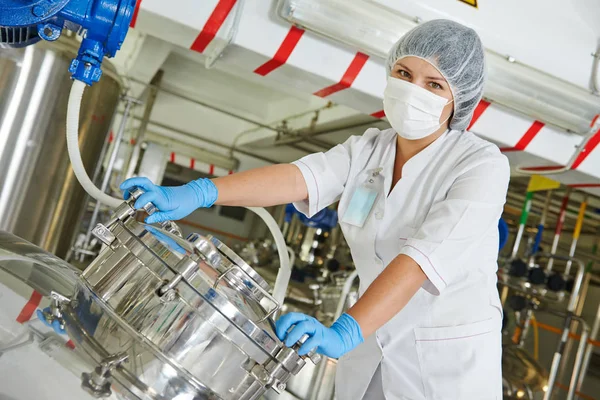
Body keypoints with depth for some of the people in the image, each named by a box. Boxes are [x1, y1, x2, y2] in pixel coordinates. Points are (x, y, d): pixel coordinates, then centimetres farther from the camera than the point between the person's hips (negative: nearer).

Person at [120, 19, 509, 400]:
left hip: (450, 362, -4)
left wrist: (345, 333, -42)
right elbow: (298, 176, -19)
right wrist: (196, 193, -34)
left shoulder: (483, 166, -16)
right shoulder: (366, 150, -1)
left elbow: (423, 257, -30)